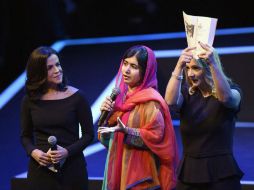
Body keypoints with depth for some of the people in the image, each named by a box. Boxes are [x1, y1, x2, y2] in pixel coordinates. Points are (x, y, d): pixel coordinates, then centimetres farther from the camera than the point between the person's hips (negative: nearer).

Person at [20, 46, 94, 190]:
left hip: (72, 167, -2)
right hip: (40, 168, 2)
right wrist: (33, 152, -9)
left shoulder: (76, 97, -5)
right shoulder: (30, 100, 2)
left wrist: (67, 151, -15)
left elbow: (89, 134, -1)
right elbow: (26, 136, 11)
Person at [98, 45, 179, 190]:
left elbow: (156, 136, -20)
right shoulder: (122, 95, 8)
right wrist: (107, 115, -6)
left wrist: (127, 132, -28)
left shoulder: (150, 100, -13)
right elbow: (108, 139, 11)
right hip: (118, 169, 7)